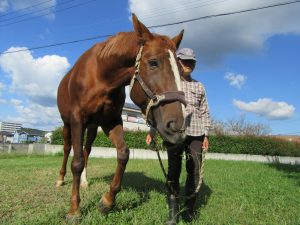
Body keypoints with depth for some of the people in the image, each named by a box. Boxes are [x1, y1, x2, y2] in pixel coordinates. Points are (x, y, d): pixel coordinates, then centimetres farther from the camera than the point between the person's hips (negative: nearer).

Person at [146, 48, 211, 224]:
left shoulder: (199, 87, 16)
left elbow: (204, 112, 14)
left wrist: (206, 134, 5)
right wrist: (152, 130, -5)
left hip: (195, 134, 3)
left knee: (195, 172, 3)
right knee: (174, 171, 0)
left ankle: (189, 208, 20)